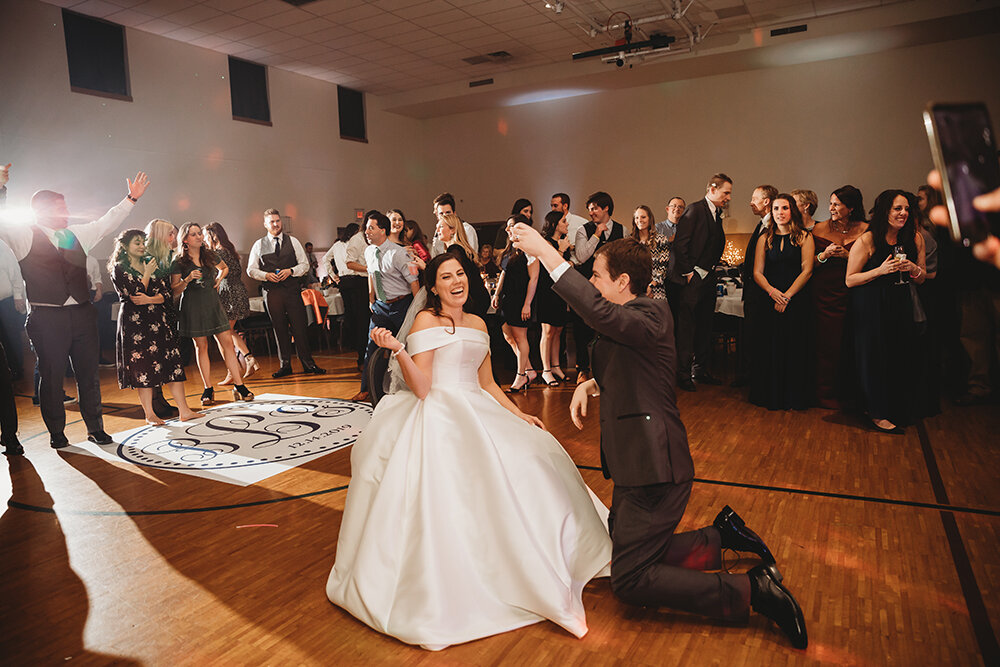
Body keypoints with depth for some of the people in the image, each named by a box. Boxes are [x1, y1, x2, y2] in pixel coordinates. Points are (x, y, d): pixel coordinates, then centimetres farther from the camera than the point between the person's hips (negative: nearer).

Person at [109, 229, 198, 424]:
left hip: (158, 320, 5)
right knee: (143, 367, -2)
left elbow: (167, 294, 7)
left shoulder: (151, 264, 15)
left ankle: (184, 410, -1)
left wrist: (148, 299, -10)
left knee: (172, 363, -2)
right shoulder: (119, 269, 1)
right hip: (134, 322, -4)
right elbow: (134, 295, -10)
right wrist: (147, 274, -5)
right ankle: (149, 414, 9)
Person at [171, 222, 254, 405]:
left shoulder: (210, 256, 9)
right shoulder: (179, 262, -2)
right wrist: (187, 280, -19)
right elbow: (174, 291, -3)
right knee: (201, 347, 3)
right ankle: (208, 389, 11)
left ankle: (239, 386, 0)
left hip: (212, 303, 3)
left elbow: (225, 268, 30)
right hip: (193, 307, -3)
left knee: (227, 343, -4)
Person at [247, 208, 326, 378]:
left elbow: (305, 264, 7)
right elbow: (251, 270, 9)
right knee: (279, 329, 4)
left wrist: (291, 271, -11)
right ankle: (285, 365, 13)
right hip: (271, 292, 1)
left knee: (300, 327, -4)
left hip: (292, 289, 0)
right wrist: (266, 275, -9)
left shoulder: (292, 241, 9)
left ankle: (308, 364, 3)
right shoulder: (259, 245, 9)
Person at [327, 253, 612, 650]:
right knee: (444, 494, -19)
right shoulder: (426, 321, -6)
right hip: (439, 420, -7)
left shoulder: (477, 324, 15)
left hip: (479, 415, 7)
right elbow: (421, 387, -13)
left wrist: (518, 415, 12)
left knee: (526, 464, -2)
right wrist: (396, 349, -27)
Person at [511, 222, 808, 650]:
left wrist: (545, 252, -32)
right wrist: (590, 384, 5)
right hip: (637, 463, 10)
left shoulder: (651, 314, -16)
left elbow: (598, 311, -35)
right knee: (622, 556, 17)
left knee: (629, 581, -8)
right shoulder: (629, 320, 13)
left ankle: (752, 590, 0)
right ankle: (722, 535, 25)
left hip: (654, 467, -10)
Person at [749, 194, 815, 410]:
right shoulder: (765, 239, 11)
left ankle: (793, 398, 12)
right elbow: (757, 273, 5)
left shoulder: (804, 237, 4)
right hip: (769, 302, 2)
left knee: (795, 349, 0)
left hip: (796, 301, -2)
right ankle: (770, 396, 15)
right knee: (770, 349, 3)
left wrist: (786, 296, -12)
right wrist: (772, 292, -13)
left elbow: (807, 271, -4)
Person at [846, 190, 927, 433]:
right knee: (876, 356, -1)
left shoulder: (915, 238, 4)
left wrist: (913, 268, -10)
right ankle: (877, 412, 14)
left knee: (903, 356, 5)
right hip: (871, 306, -4)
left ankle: (901, 410, 24)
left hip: (901, 304, 4)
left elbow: (922, 278, 12)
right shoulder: (867, 240, -10)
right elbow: (849, 280, -8)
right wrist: (881, 270, -20)